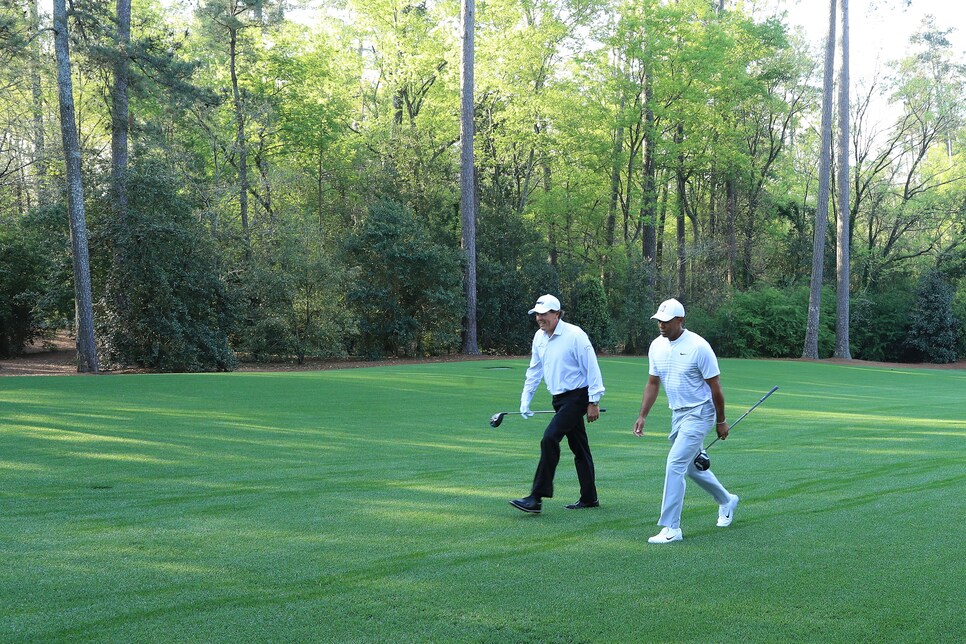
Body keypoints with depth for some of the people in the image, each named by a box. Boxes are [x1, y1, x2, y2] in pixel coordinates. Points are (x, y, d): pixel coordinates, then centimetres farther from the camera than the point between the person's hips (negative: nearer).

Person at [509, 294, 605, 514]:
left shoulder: (575, 335, -15)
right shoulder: (539, 337, 7)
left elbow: (592, 368, -13)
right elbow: (534, 370, 16)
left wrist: (593, 401, -13)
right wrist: (525, 400, 10)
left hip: (577, 397, -8)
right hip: (559, 398, 8)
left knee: (550, 438, -19)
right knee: (579, 447, 14)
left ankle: (536, 498, -18)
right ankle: (589, 498, 23)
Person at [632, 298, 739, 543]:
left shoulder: (698, 346, -19)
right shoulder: (657, 346, 1)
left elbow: (715, 386, -12)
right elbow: (653, 383, 10)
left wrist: (721, 421, -6)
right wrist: (642, 416, 5)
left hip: (699, 413, -8)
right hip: (677, 414, 8)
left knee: (675, 464, -17)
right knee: (692, 466, 20)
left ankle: (671, 528, -12)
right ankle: (727, 501, 45)